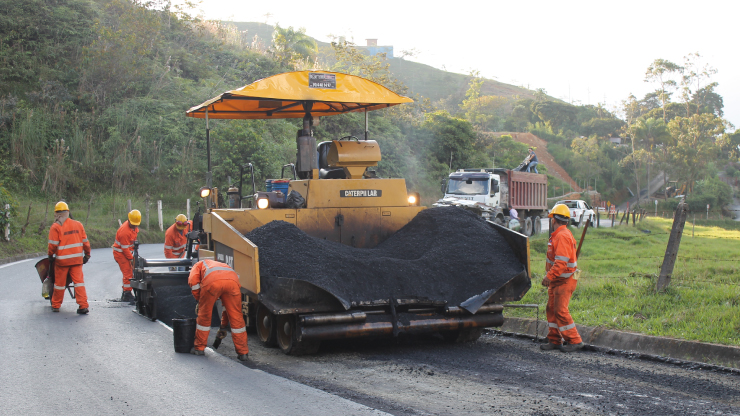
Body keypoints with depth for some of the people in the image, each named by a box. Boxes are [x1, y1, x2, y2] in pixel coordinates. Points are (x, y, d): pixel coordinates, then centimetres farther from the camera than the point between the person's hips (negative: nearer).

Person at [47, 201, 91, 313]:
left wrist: (50, 255, 7)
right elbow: (85, 241, 7)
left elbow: (53, 244, -10)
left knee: (59, 283, 10)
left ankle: (56, 305, 22)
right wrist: (87, 254, 18)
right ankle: (83, 306, -8)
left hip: (62, 259, -3)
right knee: (79, 281, 2)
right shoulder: (78, 224, 4)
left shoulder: (56, 227, -9)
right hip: (77, 259, 3)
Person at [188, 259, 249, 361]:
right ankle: (243, 352, 15)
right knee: (236, 318, 12)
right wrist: (224, 326, 51)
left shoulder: (199, 264, 38)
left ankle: (199, 348, 28)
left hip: (211, 281, -3)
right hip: (232, 279, 4)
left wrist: (199, 300, 25)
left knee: (204, 315, 17)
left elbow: (193, 280, 12)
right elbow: (229, 306, 45)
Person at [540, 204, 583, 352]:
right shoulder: (557, 235, 16)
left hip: (565, 281, -10)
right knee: (552, 309, 11)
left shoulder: (563, 236, -18)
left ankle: (575, 341, -4)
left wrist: (549, 276, -28)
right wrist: (551, 277, 21)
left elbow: (561, 261, -26)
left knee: (561, 310, -10)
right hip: (557, 280, 10)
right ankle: (555, 340, 17)